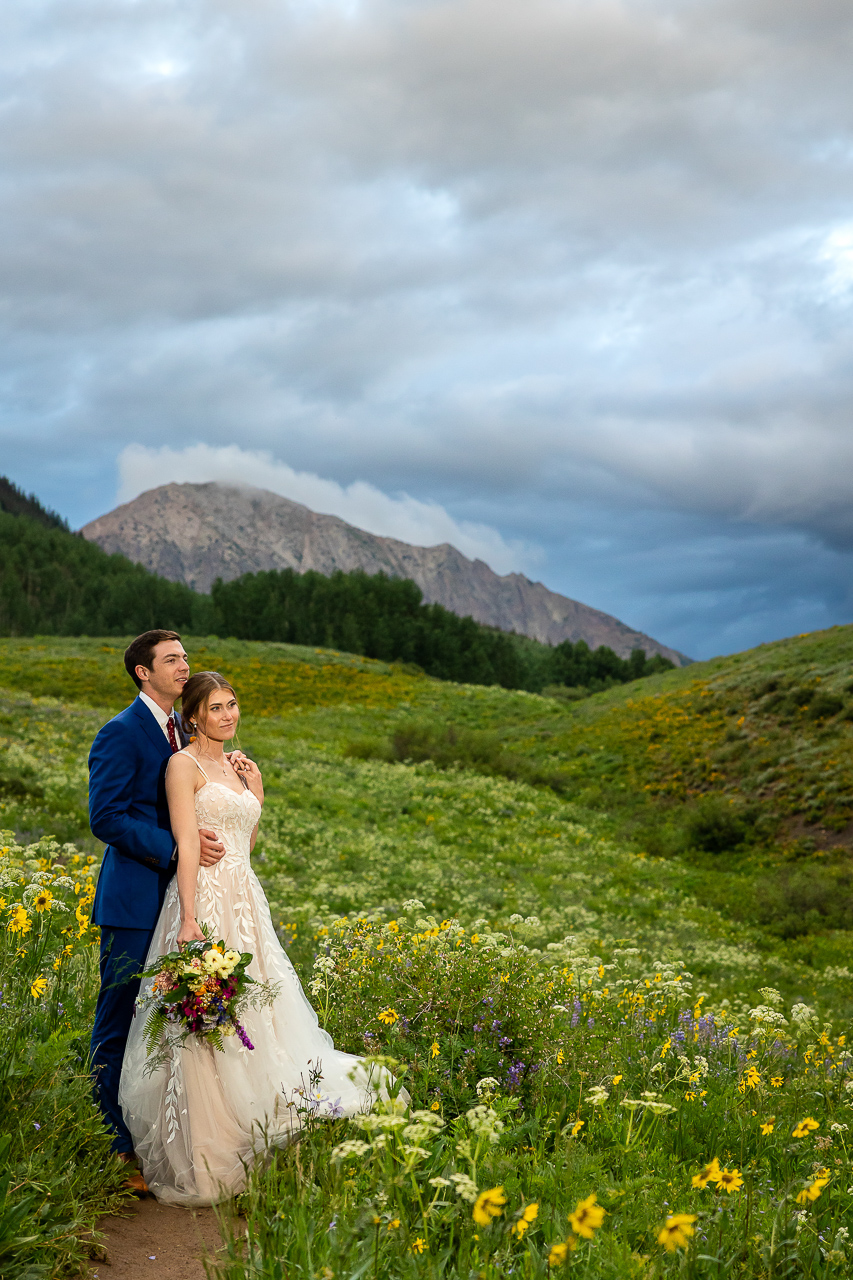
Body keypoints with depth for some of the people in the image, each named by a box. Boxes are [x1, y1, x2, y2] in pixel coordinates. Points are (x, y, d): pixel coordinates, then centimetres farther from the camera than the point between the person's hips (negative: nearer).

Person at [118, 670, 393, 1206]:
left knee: (253, 1017, 9)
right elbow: (187, 845, -15)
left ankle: (251, 1143, 20)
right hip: (206, 898, -8)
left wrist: (257, 794, 10)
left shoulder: (237, 767, 18)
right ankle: (203, 1157, 2)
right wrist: (189, 919, -22)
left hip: (247, 901, 8)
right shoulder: (184, 765, -5)